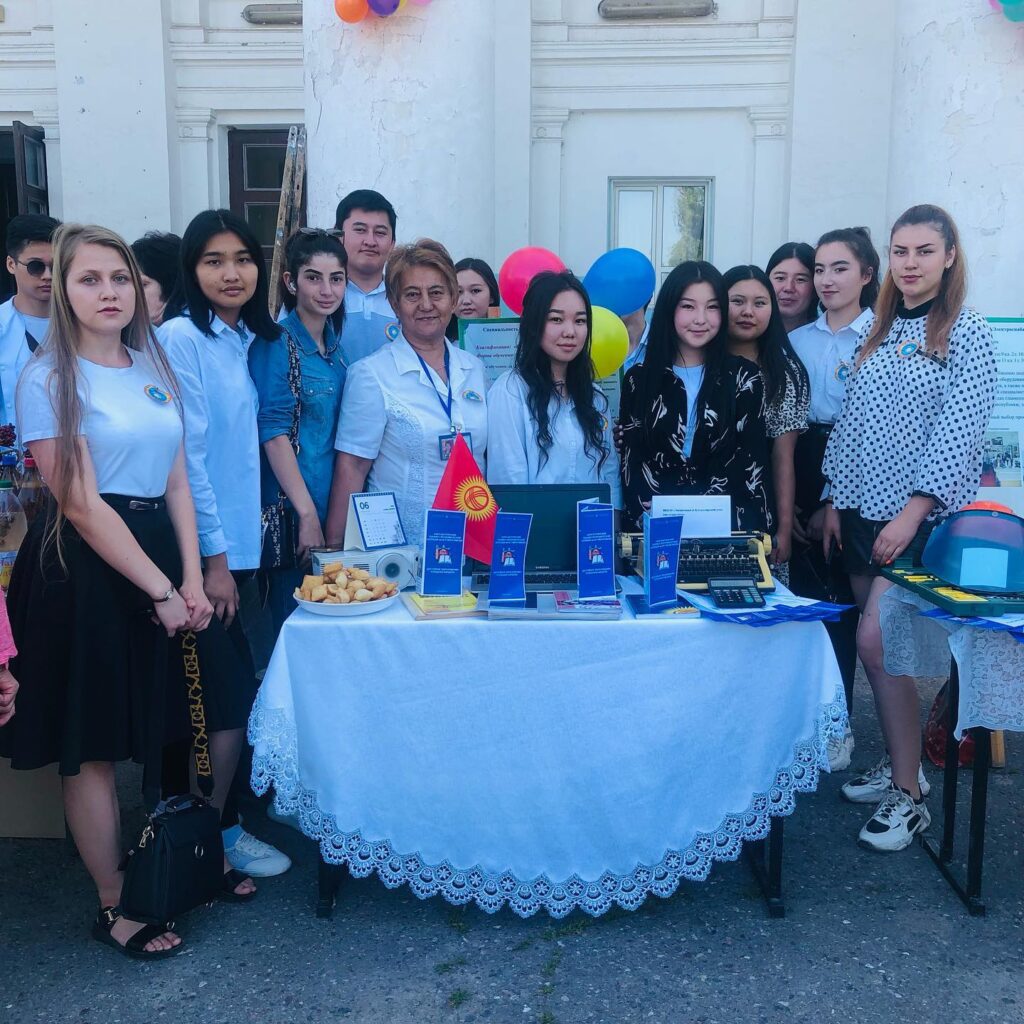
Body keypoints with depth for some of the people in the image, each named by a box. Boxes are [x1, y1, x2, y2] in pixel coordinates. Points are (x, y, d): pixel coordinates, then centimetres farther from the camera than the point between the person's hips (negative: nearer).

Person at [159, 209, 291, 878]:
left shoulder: (252, 339, 10)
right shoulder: (181, 338, -12)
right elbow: (186, 457, -15)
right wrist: (214, 558, -15)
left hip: (242, 541, 7)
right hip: (203, 550, -7)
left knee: (240, 684, 14)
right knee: (225, 692, 0)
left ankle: (239, 799, 29)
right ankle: (222, 831, 16)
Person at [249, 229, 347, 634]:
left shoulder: (335, 345, 12)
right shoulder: (277, 343, -9)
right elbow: (273, 432, -15)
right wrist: (308, 514, -18)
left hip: (337, 509, 7)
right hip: (291, 510, -7)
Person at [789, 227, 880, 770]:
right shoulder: (797, 341, 9)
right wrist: (787, 500, -1)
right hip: (801, 478, 4)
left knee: (842, 602, 2)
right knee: (802, 596, 6)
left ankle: (837, 724, 14)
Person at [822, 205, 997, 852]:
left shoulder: (966, 331, -6)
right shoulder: (881, 332, 12)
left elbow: (959, 429, -13)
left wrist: (913, 512, -19)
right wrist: (836, 500, 8)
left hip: (920, 516, -6)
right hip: (863, 508, 6)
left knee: (876, 642, -13)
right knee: (880, 642, 9)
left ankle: (909, 796, -1)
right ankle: (899, 763, 22)